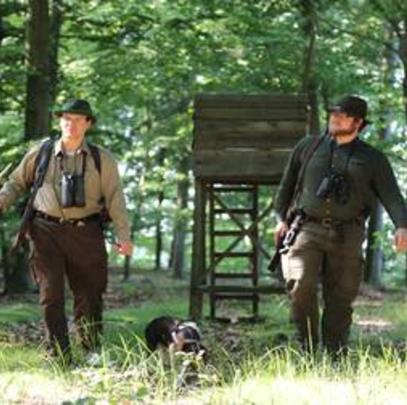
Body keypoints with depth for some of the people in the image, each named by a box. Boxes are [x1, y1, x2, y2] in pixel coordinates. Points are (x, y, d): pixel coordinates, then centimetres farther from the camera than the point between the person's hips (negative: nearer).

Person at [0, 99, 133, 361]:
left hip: (85, 232, 0)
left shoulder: (102, 160, 4)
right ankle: (60, 356, 0)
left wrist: (124, 236, -5)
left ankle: (93, 354, 15)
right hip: (47, 232, 0)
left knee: (89, 295, 4)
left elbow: (115, 198, 3)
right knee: (51, 294, -4)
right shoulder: (40, 154, 6)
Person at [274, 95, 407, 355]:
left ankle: (336, 356, 11)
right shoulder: (308, 147, 14)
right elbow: (287, 185, 22)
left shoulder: (373, 159, 9)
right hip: (307, 229, 0)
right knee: (301, 284, -19)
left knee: (340, 299, 0)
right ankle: (308, 348, -4)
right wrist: (282, 219, 11)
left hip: (346, 237, 0)